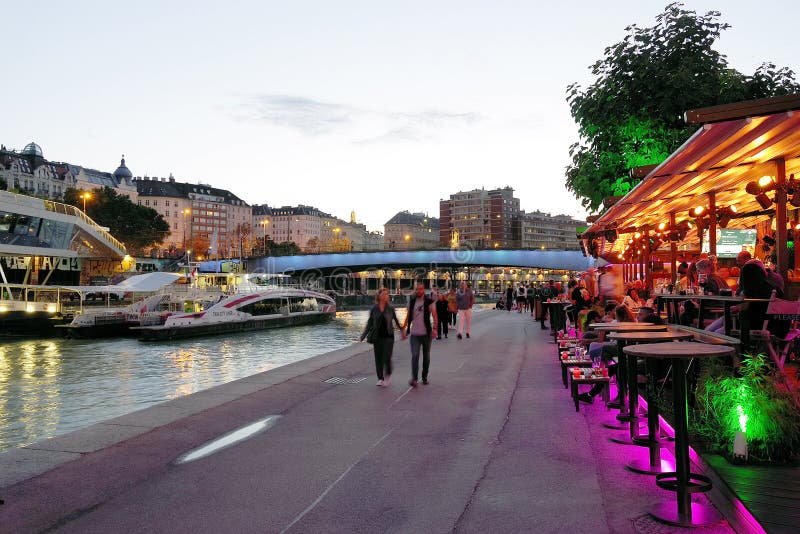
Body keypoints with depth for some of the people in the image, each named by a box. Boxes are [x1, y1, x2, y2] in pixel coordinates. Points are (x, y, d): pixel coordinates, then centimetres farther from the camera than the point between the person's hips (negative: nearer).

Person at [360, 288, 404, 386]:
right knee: (378, 359, 4)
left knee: (386, 358, -6)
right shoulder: (374, 309, 0)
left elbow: (396, 320, 12)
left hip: (388, 336, -1)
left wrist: (402, 331, 19)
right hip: (377, 337, 1)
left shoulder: (390, 308, -1)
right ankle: (380, 379, 17)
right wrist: (363, 336, 3)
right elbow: (369, 323, 6)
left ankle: (388, 374, 22)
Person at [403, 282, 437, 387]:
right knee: (415, 356, -11)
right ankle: (414, 378, -15)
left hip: (426, 333, -1)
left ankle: (424, 377, 25)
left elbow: (434, 316, -8)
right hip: (414, 333, 1)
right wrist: (405, 327, 10)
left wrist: (434, 328, -20)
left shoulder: (430, 302, -4)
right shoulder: (411, 301, 6)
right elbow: (408, 315, 14)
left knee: (426, 356, 11)